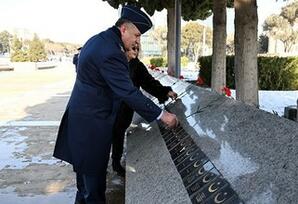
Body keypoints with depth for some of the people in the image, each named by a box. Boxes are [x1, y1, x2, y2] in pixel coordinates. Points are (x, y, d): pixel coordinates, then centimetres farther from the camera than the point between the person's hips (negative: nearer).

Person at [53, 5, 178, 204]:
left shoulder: (100, 39, 7)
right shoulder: (110, 52, -26)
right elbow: (129, 92, -28)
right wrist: (161, 114, -23)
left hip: (82, 112, 10)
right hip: (92, 120, -10)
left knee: (86, 166, 23)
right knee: (94, 169, 4)